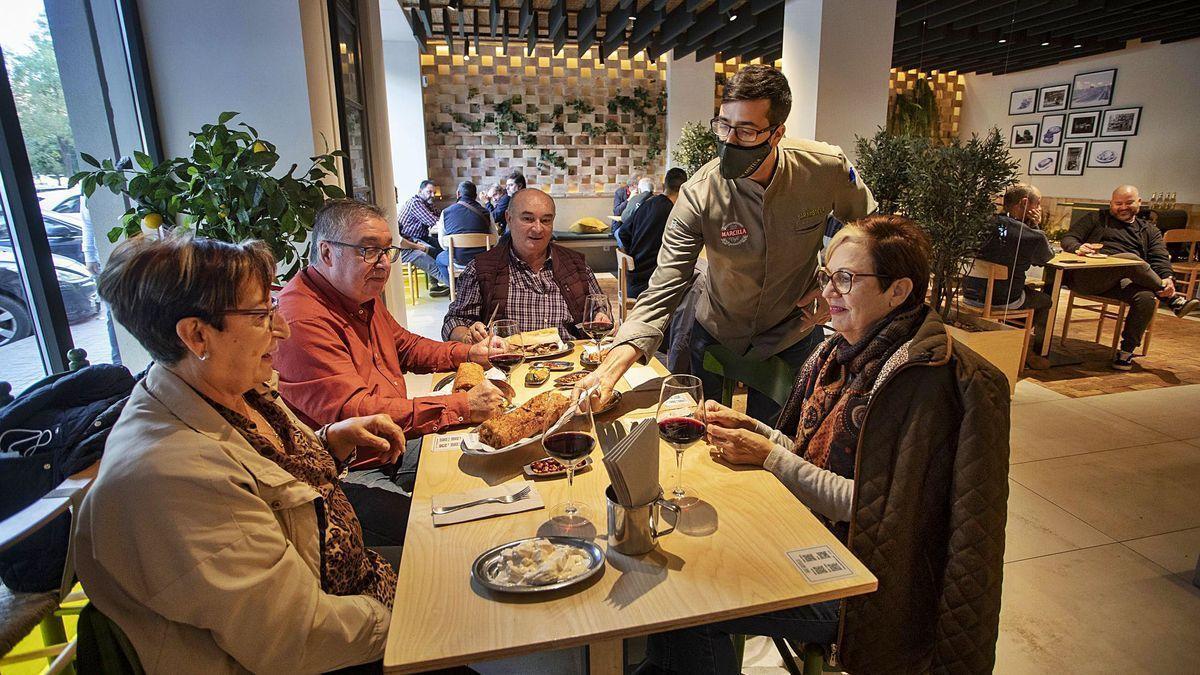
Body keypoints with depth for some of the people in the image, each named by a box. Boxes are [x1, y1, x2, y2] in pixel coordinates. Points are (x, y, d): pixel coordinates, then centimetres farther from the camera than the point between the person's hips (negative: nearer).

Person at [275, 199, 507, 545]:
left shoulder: (362, 296, 9)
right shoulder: (302, 320, -24)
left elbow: (404, 346, 24)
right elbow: (352, 412, -31)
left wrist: (469, 353, 6)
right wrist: (462, 407, -32)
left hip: (393, 446, 10)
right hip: (349, 474, -9)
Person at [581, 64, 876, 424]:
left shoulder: (827, 168, -21)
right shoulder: (699, 195, -26)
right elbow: (662, 291, -30)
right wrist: (611, 368, -42)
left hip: (791, 337, 1)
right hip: (715, 336, 0)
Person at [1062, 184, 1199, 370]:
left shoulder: (1149, 230, 27)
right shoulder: (1097, 219, 21)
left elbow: (1160, 258, 12)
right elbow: (1068, 239, 9)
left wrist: (1167, 278, -10)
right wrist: (1078, 248, -17)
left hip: (1123, 282, 3)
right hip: (1089, 275, -3)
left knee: (1147, 297, -29)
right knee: (1131, 259, -32)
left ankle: (1126, 351, -18)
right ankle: (1173, 298, -19)